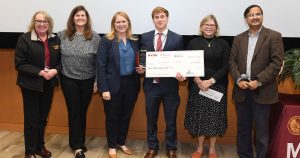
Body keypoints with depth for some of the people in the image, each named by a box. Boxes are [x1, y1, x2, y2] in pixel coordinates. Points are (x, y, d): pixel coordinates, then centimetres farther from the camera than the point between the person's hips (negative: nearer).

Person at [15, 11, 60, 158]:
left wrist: (55, 70, -13)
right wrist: (39, 72, -20)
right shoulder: (24, 39, -8)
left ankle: (40, 146, 31)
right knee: (31, 119, 3)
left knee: (43, 118, 15)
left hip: (48, 84, 4)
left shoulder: (55, 39, 5)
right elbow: (20, 64, -11)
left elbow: (60, 60, 8)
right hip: (31, 85, -4)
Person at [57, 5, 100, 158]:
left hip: (88, 80, 0)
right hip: (69, 80, 0)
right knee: (74, 112, 3)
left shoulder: (94, 37, -4)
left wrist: (97, 80, -4)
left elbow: (99, 61, -3)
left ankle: (80, 142, 27)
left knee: (82, 112, 11)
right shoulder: (62, 35, -1)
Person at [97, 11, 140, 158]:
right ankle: (112, 146, 27)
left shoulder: (134, 41, 6)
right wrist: (104, 88, -16)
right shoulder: (106, 40, -7)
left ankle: (121, 142, 34)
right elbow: (101, 66, -11)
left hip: (131, 84, 4)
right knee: (112, 117, 10)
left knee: (126, 116, 15)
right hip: (113, 85, -4)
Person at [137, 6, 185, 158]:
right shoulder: (145, 37, 4)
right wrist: (141, 68, -10)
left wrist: (179, 74, -18)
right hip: (151, 84, 2)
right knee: (151, 118, 13)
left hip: (170, 85, -1)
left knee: (171, 120, 10)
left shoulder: (177, 38, -1)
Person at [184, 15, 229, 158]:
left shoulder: (223, 44, 3)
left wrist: (210, 81, -13)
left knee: (214, 118, 4)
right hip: (197, 86, 1)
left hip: (217, 86, 0)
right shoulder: (194, 43, 4)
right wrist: (198, 81, -13)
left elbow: (225, 67, -2)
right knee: (198, 116, 5)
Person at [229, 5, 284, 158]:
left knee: (261, 129, 3)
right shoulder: (238, 39, 11)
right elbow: (232, 62, 7)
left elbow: (276, 63, -9)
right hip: (242, 90, 4)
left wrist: (258, 81, -16)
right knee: (243, 128, 12)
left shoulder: (274, 36, -2)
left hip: (262, 91, -4)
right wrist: (238, 80, -9)